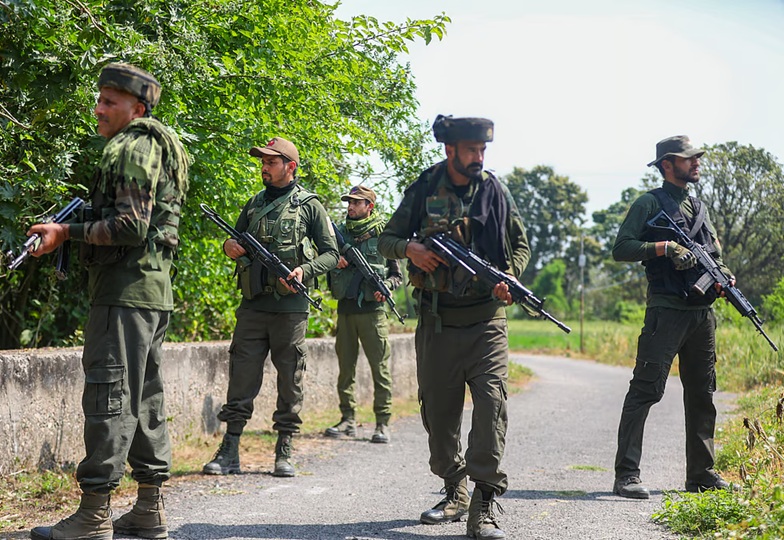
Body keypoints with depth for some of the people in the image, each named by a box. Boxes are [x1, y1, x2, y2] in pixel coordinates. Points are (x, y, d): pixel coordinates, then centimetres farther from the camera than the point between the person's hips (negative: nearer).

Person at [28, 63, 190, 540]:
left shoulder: (133, 148, -10)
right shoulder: (157, 149, 22)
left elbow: (130, 226, -19)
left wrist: (68, 232, -12)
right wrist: (72, 228, 15)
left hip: (125, 290, -10)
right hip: (154, 289, 10)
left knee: (110, 397, -9)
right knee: (145, 399, 11)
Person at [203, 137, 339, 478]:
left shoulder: (308, 205, 3)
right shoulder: (254, 204, 16)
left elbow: (331, 253, 2)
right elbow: (236, 241, 25)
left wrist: (306, 270, -15)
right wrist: (230, 247, 1)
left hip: (290, 306, -3)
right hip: (253, 305, 4)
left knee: (289, 381, 2)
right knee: (241, 377, 1)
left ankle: (284, 453, 10)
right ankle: (229, 453, 5)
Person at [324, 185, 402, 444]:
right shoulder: (339, 233, 12)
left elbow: (398, 276, 6)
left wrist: (385, 286, -14)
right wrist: (335, 262, -5)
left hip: (372, 309, -4)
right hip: (345, 308, 4)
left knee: (380, 367, -4)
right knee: (345, 367, 8)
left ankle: (382, 424, 1)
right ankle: (348, 420, 16)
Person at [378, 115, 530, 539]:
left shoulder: (495, 192, 4)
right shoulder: (423, 191, 2)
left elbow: (521, 245, 12)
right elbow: (386, 239, 9)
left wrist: (508, 278, -8)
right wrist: (410, 248, -13)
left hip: (485, 321, -1)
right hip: (436, 322, 1)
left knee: (491, 404, -14)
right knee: (438, 410, 8)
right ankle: (454, 493, 25)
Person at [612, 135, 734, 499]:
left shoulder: (698, 206, 20)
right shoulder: (650, 203, -2)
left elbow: (714, 252, 25)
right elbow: (621, 248, -9)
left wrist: (722, 272, 3)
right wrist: (664, 247, -19)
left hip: (702, 311, 8)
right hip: (666, 309, -7)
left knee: (702, 394, 11)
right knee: (645, 389, -10)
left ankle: (701, 474, 20)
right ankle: (626, 475, -10)